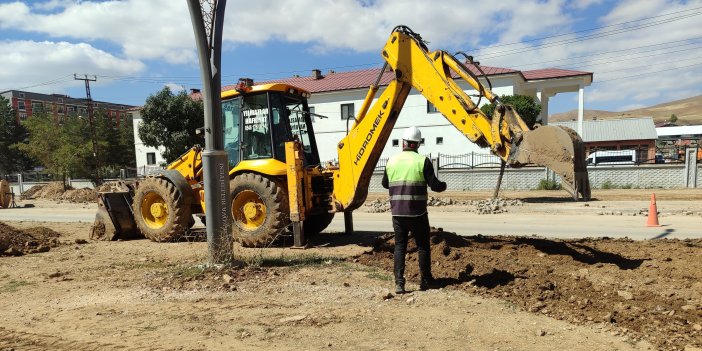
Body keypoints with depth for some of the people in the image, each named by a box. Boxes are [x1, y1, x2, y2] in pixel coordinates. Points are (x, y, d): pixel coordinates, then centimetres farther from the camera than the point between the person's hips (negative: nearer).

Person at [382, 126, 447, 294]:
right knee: (423, 246, 13)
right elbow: (434, 185, -10)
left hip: (398, 213, 3)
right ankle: (425, 281, 22)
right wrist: (444, 185, 13)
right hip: (417, 213, -3)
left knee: (399, 246, 10)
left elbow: (385, 184, 16)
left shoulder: (392, 161, 3)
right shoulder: (422, 161, -8)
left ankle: (399, 283, 4)